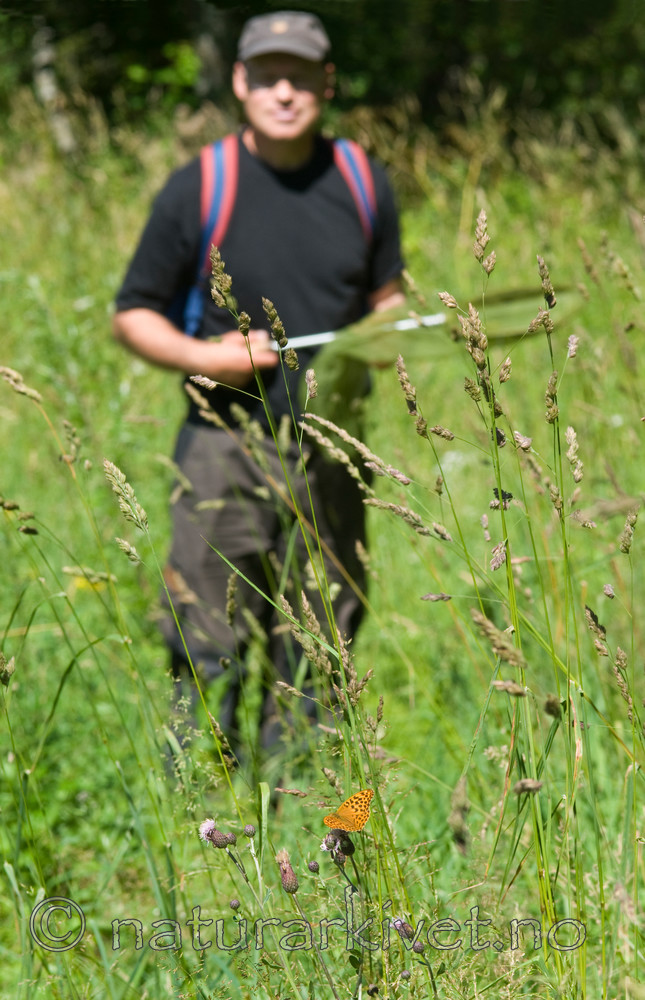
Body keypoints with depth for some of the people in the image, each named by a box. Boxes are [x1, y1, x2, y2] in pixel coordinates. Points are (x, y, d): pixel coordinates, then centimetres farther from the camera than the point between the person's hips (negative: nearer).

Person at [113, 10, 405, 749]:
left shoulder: (364, 184, 7)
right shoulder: (195, 189, -4)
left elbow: (386, 295, 20)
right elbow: (131, 315, 3)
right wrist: (203, 356, -15)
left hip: (331, 451, 3)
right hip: (226, 446, -3)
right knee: (209, 656, -6)